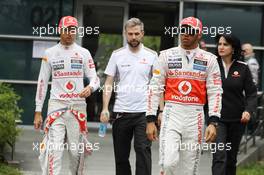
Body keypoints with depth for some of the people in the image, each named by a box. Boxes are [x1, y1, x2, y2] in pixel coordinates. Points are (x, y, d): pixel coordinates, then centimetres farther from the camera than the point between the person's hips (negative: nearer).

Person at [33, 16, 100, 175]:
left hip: (78, 106, 1)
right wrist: (38, 111, 5)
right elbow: (42, 83, 9)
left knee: (77, 151, 4)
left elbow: (94, 78, 5)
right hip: (56, 105, -1)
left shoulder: (84, 53, 7)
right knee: (54, 150, -12)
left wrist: (90, 88, -20)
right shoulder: (50, 53, 7)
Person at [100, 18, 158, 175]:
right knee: (121, 155, 8)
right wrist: (105, 108, -4)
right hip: (121, 111, 2)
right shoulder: (117, 55, 5)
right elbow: (109, 83, 5)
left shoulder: (152, 55, 3)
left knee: (143, 150, -13)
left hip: (144, 111, -2)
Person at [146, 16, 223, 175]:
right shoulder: (167, 56, 4)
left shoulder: (209, 59, 4)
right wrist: (150, 120, -1)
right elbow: (155, 89, 5)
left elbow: (215, 92, 2)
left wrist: (213, 123, -8)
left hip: (195, 117, 1)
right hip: (172, 114, -1)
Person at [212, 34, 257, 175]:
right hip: (217, 118, -2)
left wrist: (248, 110, -16)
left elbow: (251, 93, 2)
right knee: (219, 156, -15)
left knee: (231, 158, 14)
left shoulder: (243, 68, -1)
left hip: (237, 119, 2)